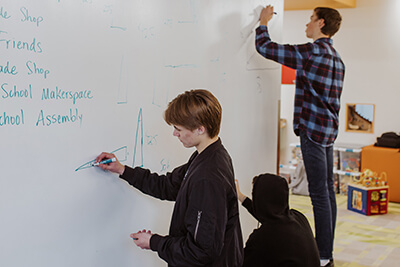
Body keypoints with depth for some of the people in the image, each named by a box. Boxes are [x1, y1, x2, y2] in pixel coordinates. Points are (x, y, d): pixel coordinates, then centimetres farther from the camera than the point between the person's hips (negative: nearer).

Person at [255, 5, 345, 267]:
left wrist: (263, 23, 10)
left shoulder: (311, 51, -12)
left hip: (313, 130, -9)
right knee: (328, 190, 12)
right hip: (329, 130, 9)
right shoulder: (336, 58, 16)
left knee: (320, 194, -6)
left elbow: (264, 46, -8)